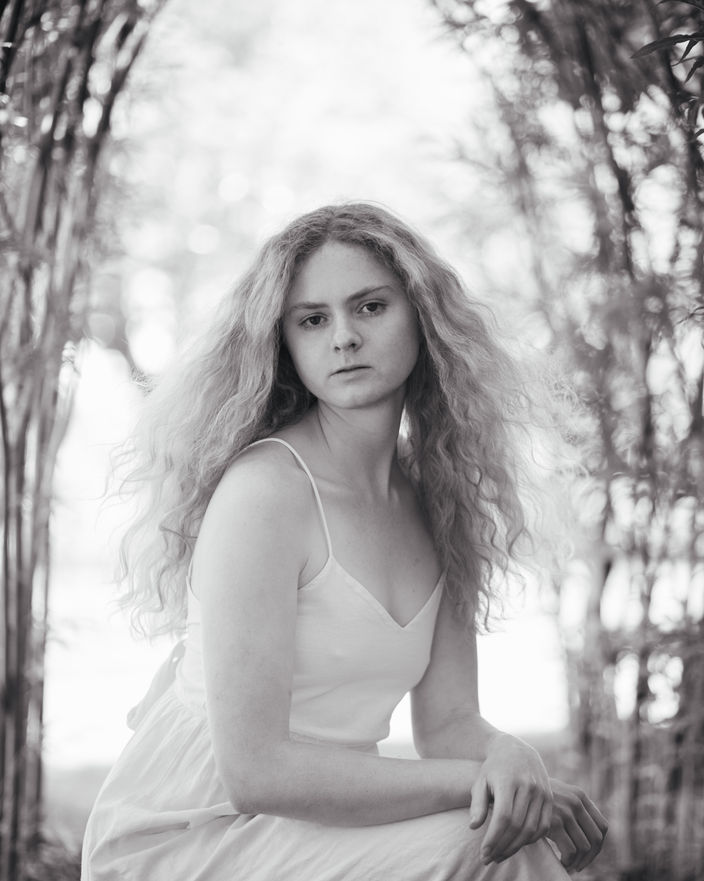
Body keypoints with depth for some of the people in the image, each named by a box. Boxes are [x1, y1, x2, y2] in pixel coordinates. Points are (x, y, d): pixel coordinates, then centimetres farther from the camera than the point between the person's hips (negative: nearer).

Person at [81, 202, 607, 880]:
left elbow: (448, 720, 5)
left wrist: (509, 754, -17)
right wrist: (478, 782, -20)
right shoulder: (265, 487, -18)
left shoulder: (436, 499, 5)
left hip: (313, 818, 7)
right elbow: (253, 768, -22)